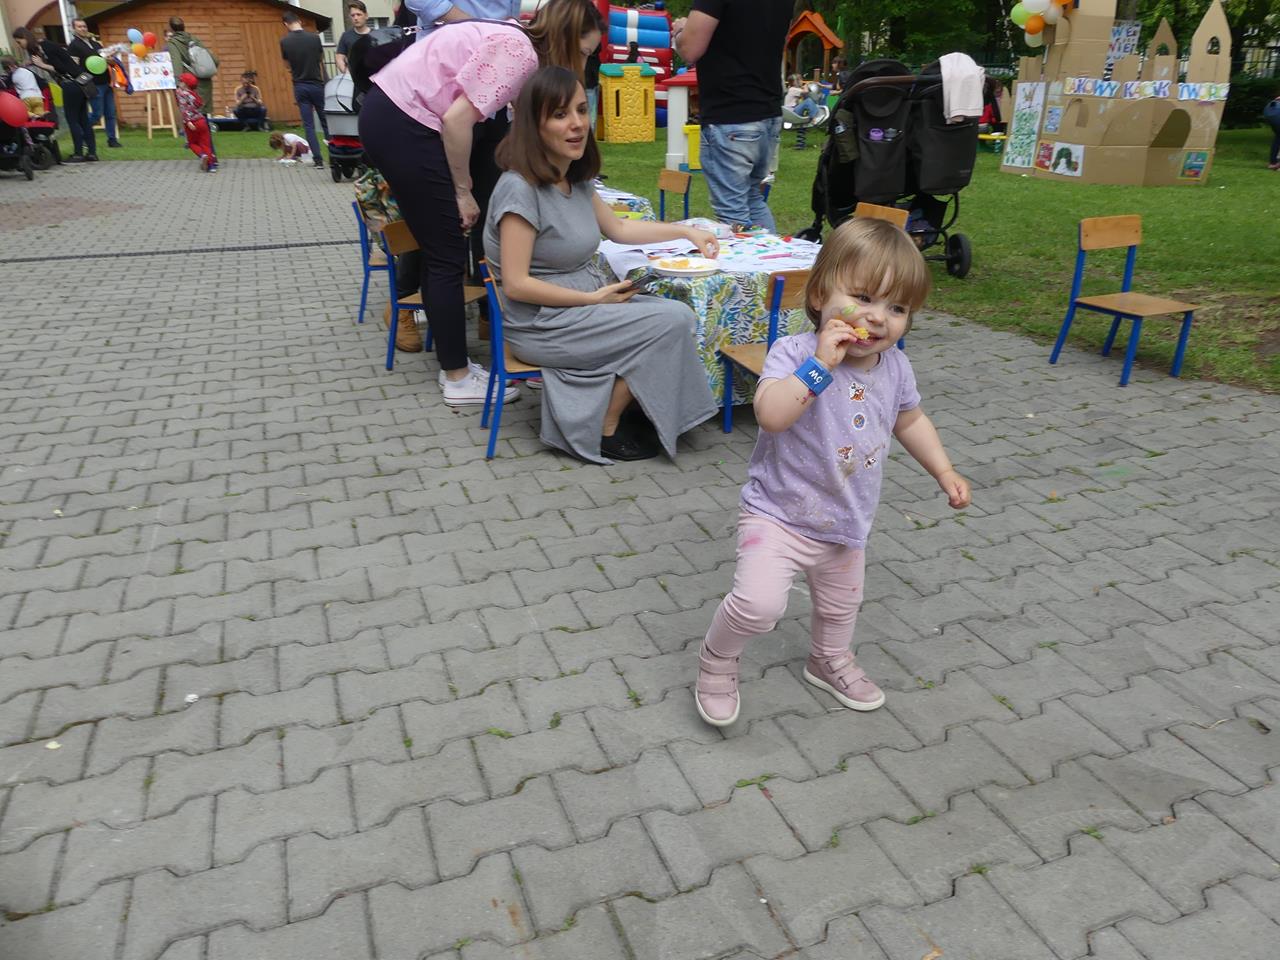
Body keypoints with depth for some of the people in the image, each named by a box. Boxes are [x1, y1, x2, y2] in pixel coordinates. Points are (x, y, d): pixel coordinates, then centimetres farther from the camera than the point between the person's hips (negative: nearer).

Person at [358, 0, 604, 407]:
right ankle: (459, 379, 7)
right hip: (403, 126, -10)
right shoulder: (518, 51, -15)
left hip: (389, 113, 10)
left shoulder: (515, 44, 16)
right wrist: (463, 190, -11)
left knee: (439, 248, 15)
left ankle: (450, 361, 25)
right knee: (448, 255, -3)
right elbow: (456, 118, -22)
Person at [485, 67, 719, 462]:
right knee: (671, 322, -13)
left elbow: (618, 228, 22)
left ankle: (615, 411, 6)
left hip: (583, 305, 9)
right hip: (541, 325, -9)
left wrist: (685, 231, 18)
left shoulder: (576, 178, 7)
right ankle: (604, 431, 0)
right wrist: (595, 298, -16)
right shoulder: (520, 188, -20)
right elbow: (516, 285, -22)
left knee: (679, 314, -2)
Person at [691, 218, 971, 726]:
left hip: (847, 523, 6)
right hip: (777, 515, -6)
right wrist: (820, 364, -40)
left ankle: (830, 662, 58)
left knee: (840, 606, 26)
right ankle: (716, 663, 8)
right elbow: (770, 414, -40)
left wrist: (944, 471, 15)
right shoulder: (794, 353, -23)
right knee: (758, 602, -23)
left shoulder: (895, 368, -4)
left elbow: (910, 420, 16)